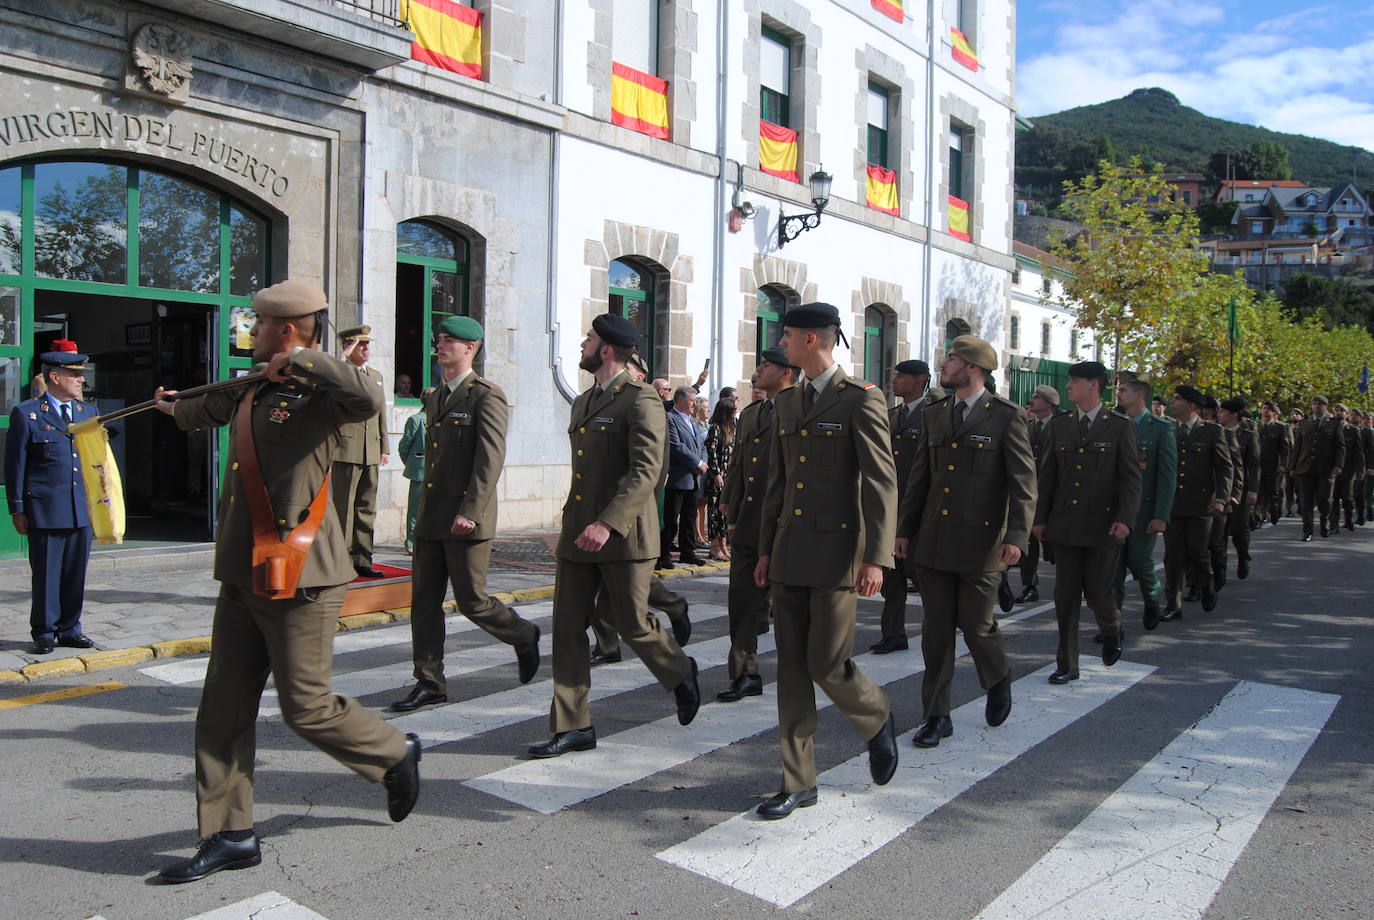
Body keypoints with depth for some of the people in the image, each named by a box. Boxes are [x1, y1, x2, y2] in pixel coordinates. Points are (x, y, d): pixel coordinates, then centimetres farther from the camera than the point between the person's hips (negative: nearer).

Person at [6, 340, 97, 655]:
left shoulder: (89, 412, 12)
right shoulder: (26, 413, -3)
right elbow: (15, 465, -2)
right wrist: (17, 510, -4)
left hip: (82, 511, 5)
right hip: (45, 511, -4)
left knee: (76, 574, 10)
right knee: (46, 575, 4)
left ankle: (69, 629, 22)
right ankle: (44, 633, 17)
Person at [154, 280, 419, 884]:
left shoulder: (318, 393, -12)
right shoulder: (250, 391, 14)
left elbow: (368, 399, -38)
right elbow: (211, 408, 40)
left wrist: (300, 359, -26)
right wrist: (175, 406, 60)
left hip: (298, 583, -8)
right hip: (242, 579, 8)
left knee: (307, 708, 0)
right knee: (222, 710, 10)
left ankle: (396, 754, 26)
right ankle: (230, 837, 23)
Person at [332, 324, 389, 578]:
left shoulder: (376, 375, 18)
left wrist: (385, 447, 17)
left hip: (371, 453, 7)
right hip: (345, 451, -7)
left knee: (366, 509, 10)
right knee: (343, 509, -2)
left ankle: (361, 560, 17)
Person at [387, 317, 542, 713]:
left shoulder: (487, 396, -9)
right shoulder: (434, 397, 17)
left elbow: (490, 460, -17)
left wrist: (469, 513, -23)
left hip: (467, 521, -8)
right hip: (431, 517, 8)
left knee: (471, 600, -1)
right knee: (424, 601, 7)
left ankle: (524, 636, 26)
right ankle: (430, 683, 16)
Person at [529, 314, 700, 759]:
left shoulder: (641, 399, -11)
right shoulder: (582, 403, 17)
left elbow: (646, 470, -21)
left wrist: (608, 523, -30)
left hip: (623, 536, -8)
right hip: (578, 535, 8)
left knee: (632, 623, 2)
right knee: (567, 627, 5)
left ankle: (680, 673, 32)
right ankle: (572, 726, 13)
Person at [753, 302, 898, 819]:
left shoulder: (860, 400, -7)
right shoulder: (786, 402, 14)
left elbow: (881, 482, -12)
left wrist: (876, 558, -19)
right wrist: (766, 548, 16)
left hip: (836, 550, -6)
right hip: (789, 553, 7)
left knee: (827, 665, -5)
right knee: (792, 668, 7)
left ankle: (878, 722, 29)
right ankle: (798, 783, 17)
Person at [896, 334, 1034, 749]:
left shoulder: (1007, 416, -5)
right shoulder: (935, 415, 11)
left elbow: (1023, 481, -9)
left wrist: (1016, 536, -18)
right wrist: (905, 529, 13)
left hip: (980, 542, -4)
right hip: (934, 540, 5)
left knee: (974, 623, 3)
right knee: (936, 630, 6)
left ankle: (999, 682, 35)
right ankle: (937, 716, 17)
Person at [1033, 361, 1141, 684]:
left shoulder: (1120, 427, -1)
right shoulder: (1059, 426, 9)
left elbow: (1131, 478, -5)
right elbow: (1047, 476, 11)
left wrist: (1125, 518, -17)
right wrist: (1040, 518, 7)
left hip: (1103, 525, -3)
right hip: (1065, 524, 3)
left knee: (1097, 591, 0)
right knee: (1066, 596, 4)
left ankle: (1113, 630, 35)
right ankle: (1067, 665, 14)